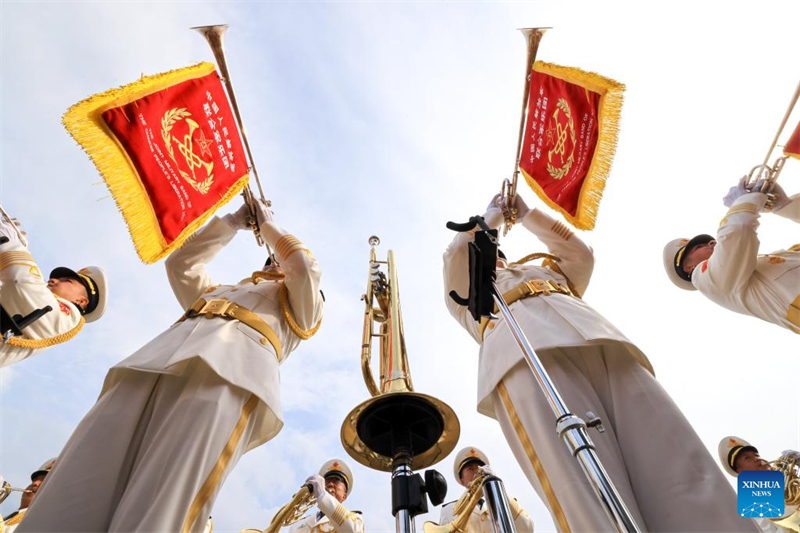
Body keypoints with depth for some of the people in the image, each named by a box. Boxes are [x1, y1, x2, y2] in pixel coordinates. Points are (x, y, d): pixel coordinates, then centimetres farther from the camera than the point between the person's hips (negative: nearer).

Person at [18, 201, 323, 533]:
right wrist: (233, 222, 45)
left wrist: (268, 224, 27)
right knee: (69, 503, -11)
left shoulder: (300, 303, 30)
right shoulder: (218, 291, 44)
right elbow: (180, 264, 45)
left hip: (233, 367, -5)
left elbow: (306, 268, 13)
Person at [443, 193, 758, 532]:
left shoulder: (554, 275, 46)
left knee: (682, 470, -17)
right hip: (523, 351, -3)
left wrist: (526, 214, 46)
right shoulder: (470, 294, 36)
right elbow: (457, 253, 21)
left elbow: (580, 252, 36)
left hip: (604, 341, 4)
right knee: (583, 493, -28)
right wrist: (494, 214, 40)